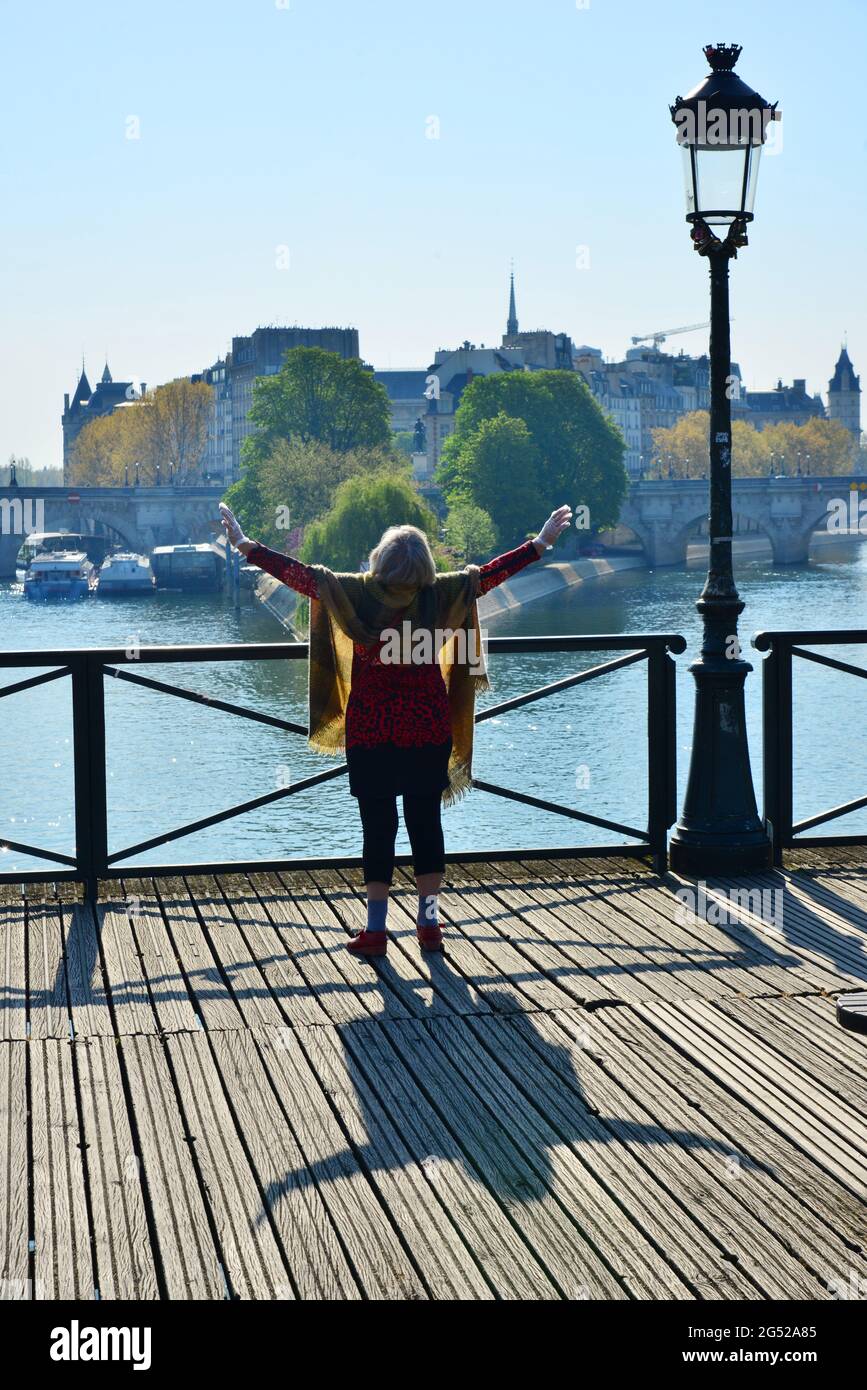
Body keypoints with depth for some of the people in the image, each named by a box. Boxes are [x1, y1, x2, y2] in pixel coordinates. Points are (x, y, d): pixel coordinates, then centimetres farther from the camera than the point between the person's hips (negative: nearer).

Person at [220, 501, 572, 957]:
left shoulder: (355, 593, -7)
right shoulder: (441, 595, -4)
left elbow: (301, 575, -2)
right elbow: (490, 573, 5)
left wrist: (246, 546, 7)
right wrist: (542, 542, 16)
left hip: (369, 734, -1)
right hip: (429, 732, 1)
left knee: (377, 827, 2)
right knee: (426, 823, 10)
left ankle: (375, 930, 4)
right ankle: (429, 923, 15)